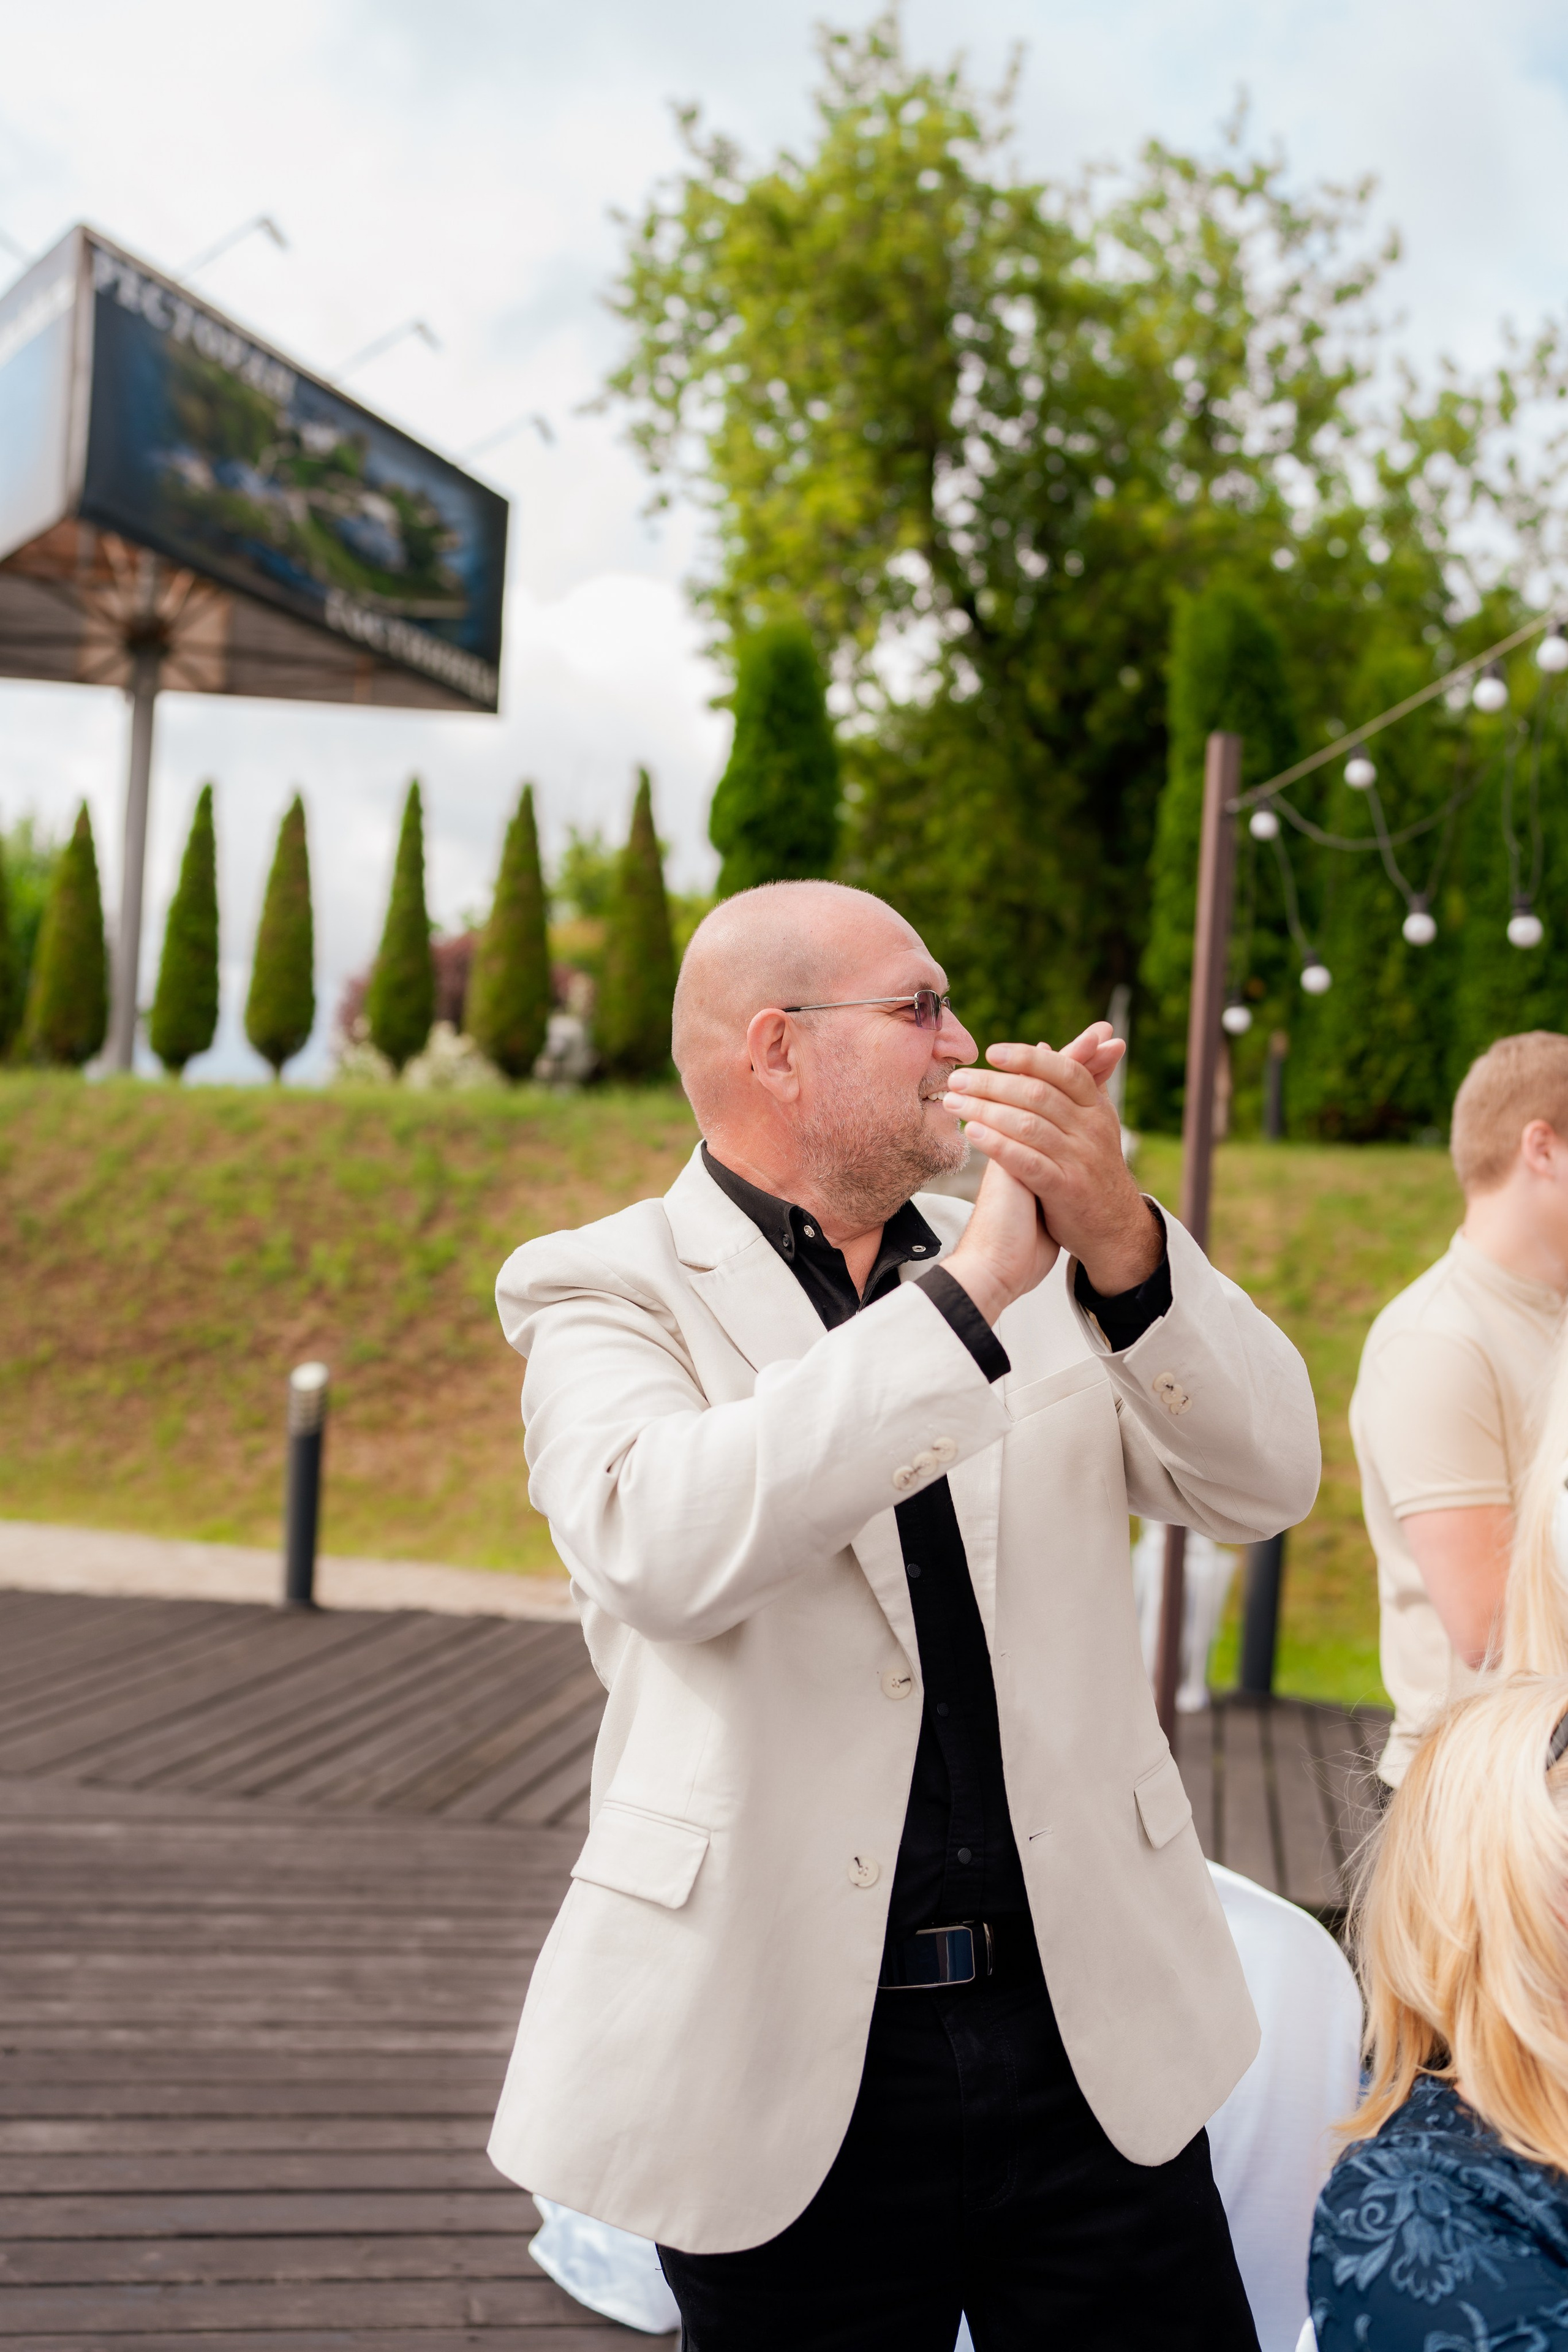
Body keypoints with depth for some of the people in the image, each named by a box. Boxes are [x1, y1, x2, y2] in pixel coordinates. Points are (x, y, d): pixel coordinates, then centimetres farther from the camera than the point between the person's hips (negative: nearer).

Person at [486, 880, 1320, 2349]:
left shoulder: (1052, 1269, 9)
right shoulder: (604, 1291, -4)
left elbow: (1264, 1481, -3)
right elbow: (660, 1548, -24)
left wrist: (1119, 1238, -20)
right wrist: (972, 1289, -25)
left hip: (1092, 2023, 4)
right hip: (788, 2052, -3)